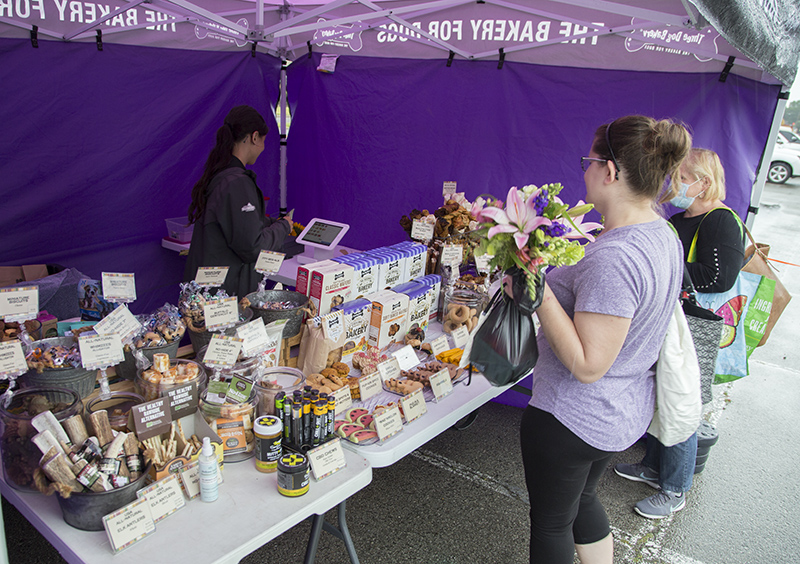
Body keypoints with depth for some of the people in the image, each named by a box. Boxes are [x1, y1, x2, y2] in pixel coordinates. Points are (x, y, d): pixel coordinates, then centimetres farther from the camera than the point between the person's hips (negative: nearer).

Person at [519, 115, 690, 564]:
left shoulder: (613, 258, -31)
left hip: (572, 420, -9)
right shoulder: (664, 234, 0)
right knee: (582, 499, 30)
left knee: (551, 521, 15)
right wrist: (559, 275, 13)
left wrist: (539, 292, -30)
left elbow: (588, 366, -28)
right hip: (628, 411, 9)